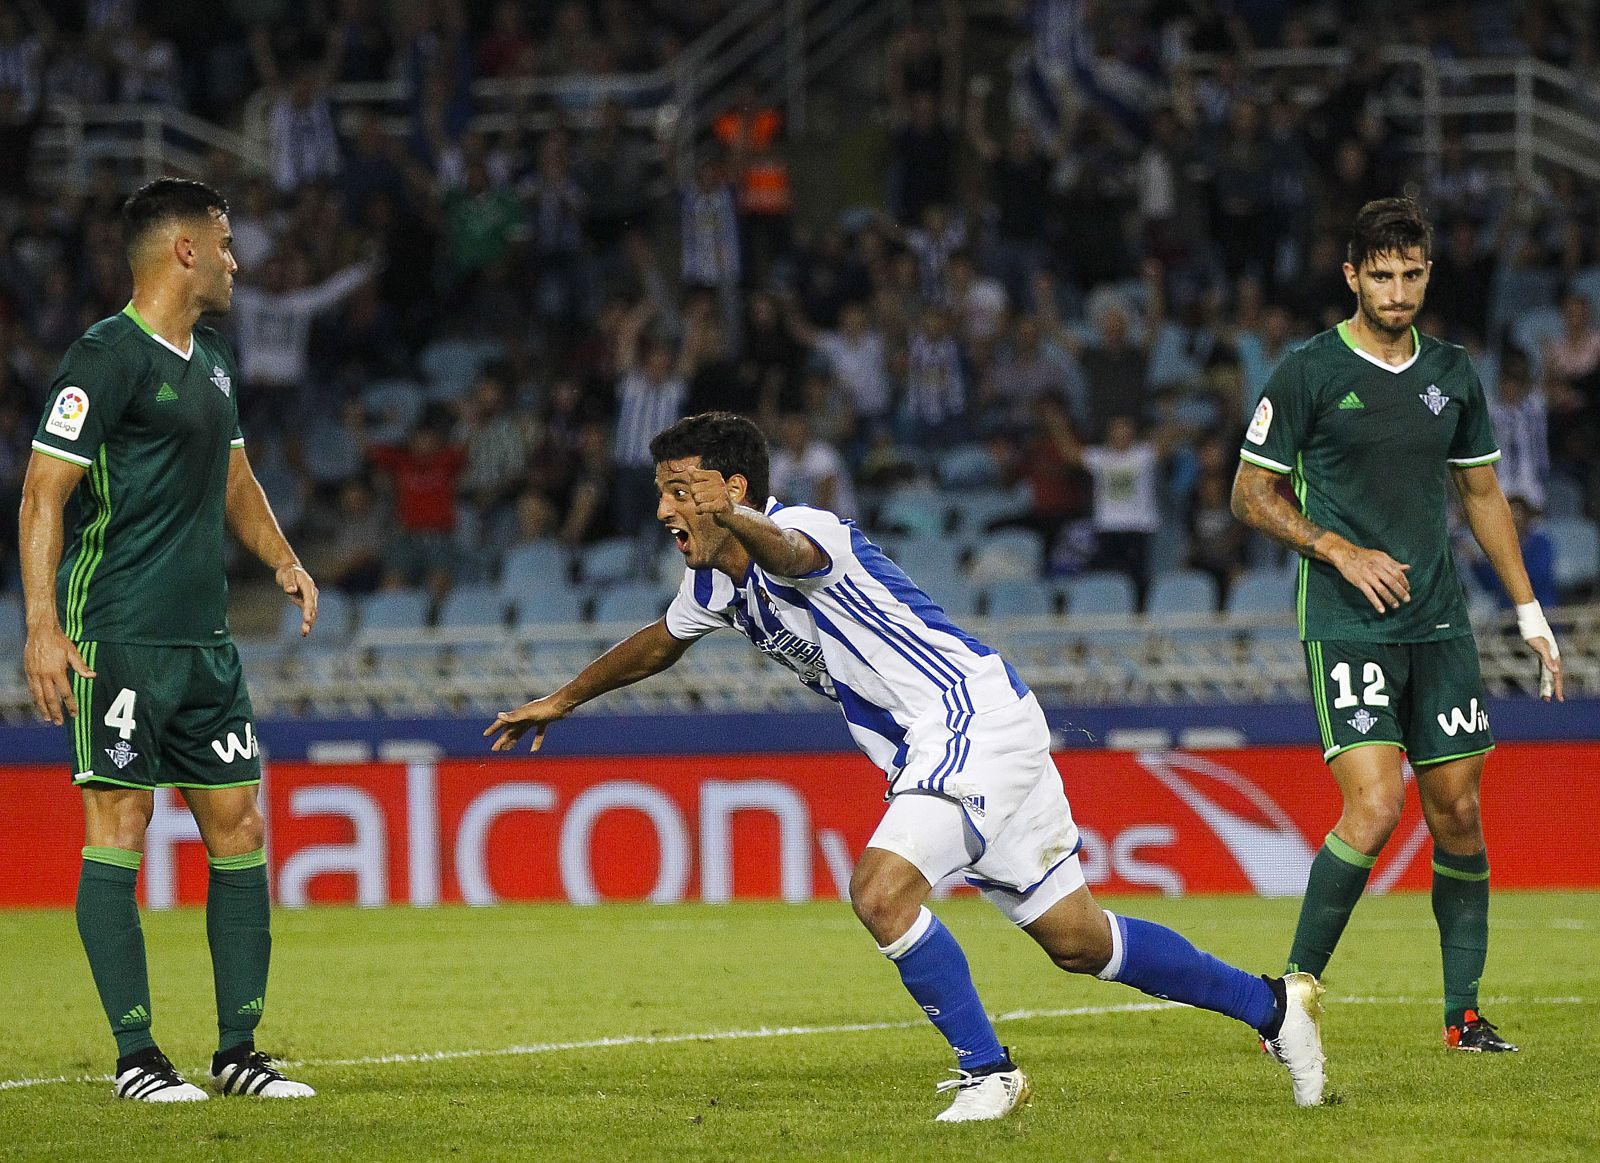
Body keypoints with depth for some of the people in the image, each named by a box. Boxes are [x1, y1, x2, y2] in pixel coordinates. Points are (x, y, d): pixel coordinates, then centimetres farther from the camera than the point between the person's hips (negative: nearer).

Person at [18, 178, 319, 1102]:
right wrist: (42, 628, -20)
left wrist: (283, 559, 13)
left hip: (205, 640, 9)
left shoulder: (214, 360, 16)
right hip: (119, 638, -8)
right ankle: (136, 1057, -3)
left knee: (240, 828, 6)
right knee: (119, 828, -6)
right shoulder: (109, 358, -10)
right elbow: (44, 492, -13)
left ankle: (239, 1050, 13)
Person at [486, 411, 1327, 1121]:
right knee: (1074, 939, 12)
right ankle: (1269, 1004, 25)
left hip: (974, 720, -10)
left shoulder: (806, 532, -19)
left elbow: (789, 551, -46)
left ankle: (987, 1070, -11)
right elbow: (659, 643, 29)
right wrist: (563, 700, 39)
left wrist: (730, 520, -67)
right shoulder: (716, 580, 8)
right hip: (928, 748, 10)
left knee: (881, 889, -25)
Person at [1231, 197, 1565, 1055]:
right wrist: (1343, 551, -13)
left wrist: (1529, 613, 17)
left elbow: (1482, 493, 20)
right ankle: (1294, 991, -4)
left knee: (1459, 814, 3)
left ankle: (1464, 1011, 13)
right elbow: (1251, 494, 0)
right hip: (1346, 628, -5)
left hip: (1439, 623, 5)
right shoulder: (1308, 373, -5)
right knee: (1374, 809, -17)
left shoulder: (1451, 374, 10)